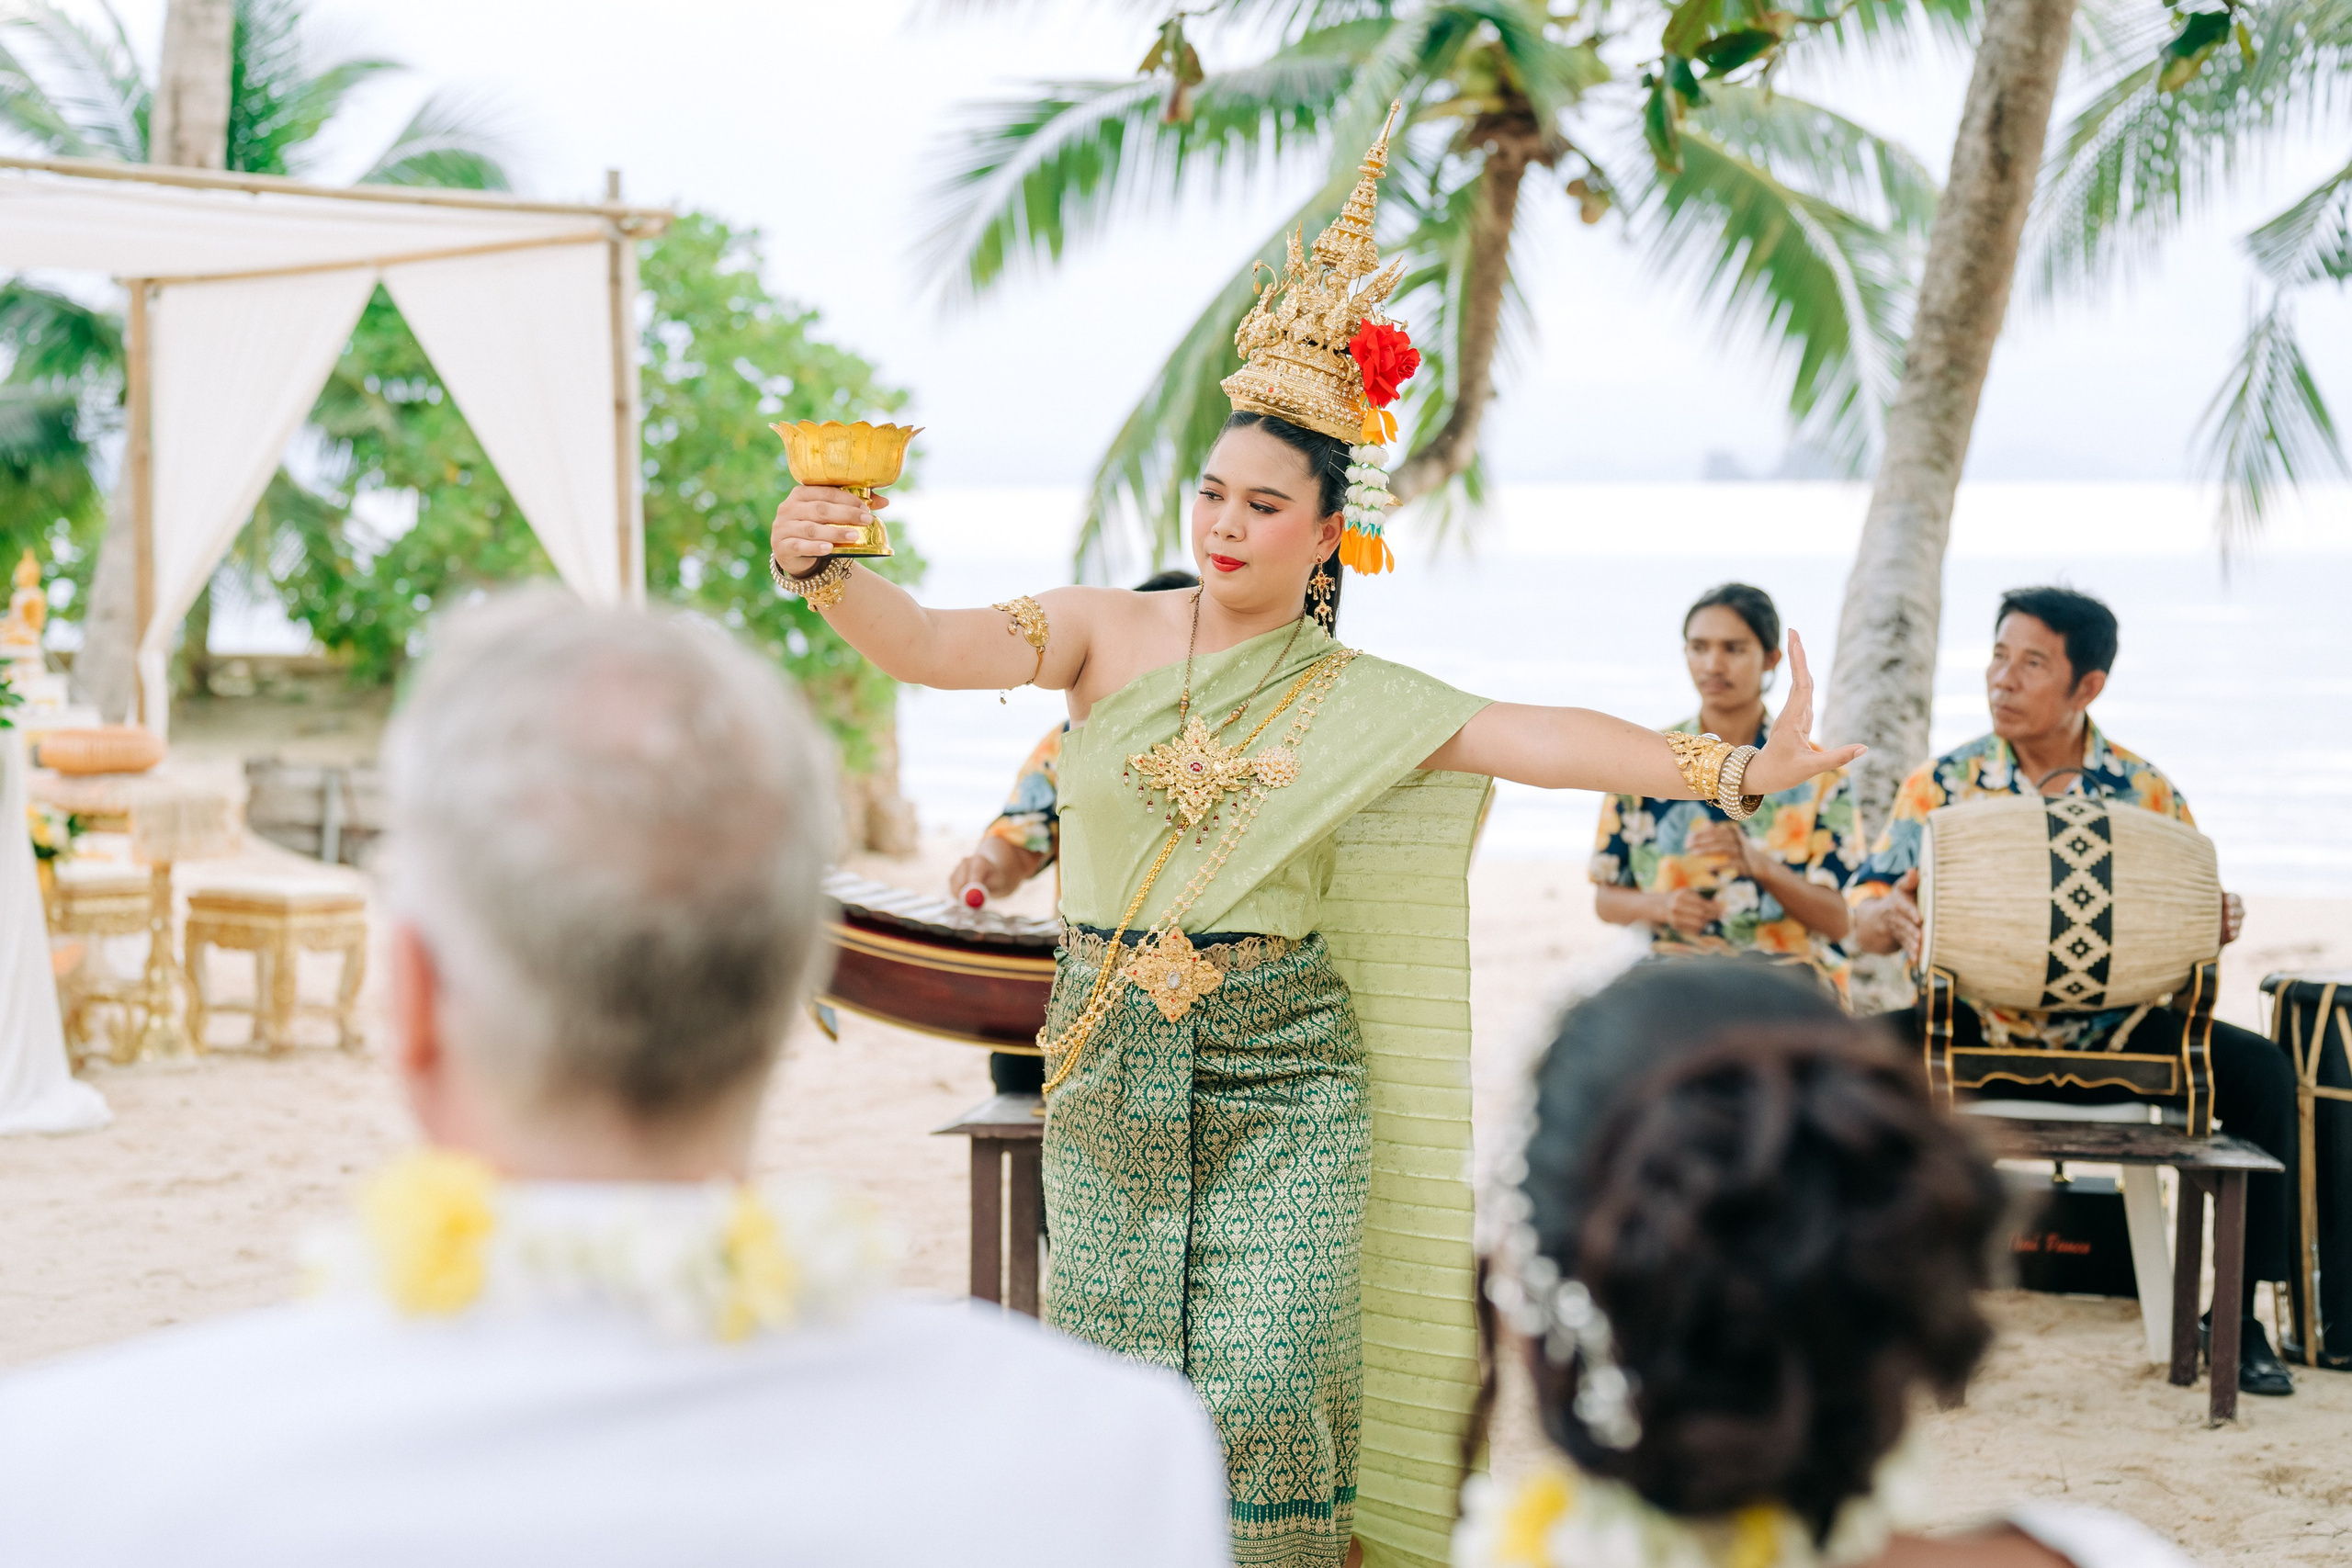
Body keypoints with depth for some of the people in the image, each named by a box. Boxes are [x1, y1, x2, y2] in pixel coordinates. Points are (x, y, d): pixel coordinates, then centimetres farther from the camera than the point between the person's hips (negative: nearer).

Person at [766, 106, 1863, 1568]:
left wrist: (1732, 769, -20)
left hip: (1281, 1073, -1)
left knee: (1268, 1382, -5)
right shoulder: (1109, 635, 1)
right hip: (1110, 1065, 1)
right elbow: (935, 644, -12)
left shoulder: (1360, 703, 1)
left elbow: (1537, 737, -9)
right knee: (1123, 1386, 7)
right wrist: (826, 570, -33)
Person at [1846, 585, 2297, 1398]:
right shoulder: (1944, 784, 0)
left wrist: (2218, 926, -18)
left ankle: (2238, 1312, -8)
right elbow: (1862, 918, -3)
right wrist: (1888, 917, -28)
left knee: (2261, 1071, -22)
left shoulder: (2145, 792, 2)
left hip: (2112, 1032, 1)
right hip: (1975, 1026, -1)